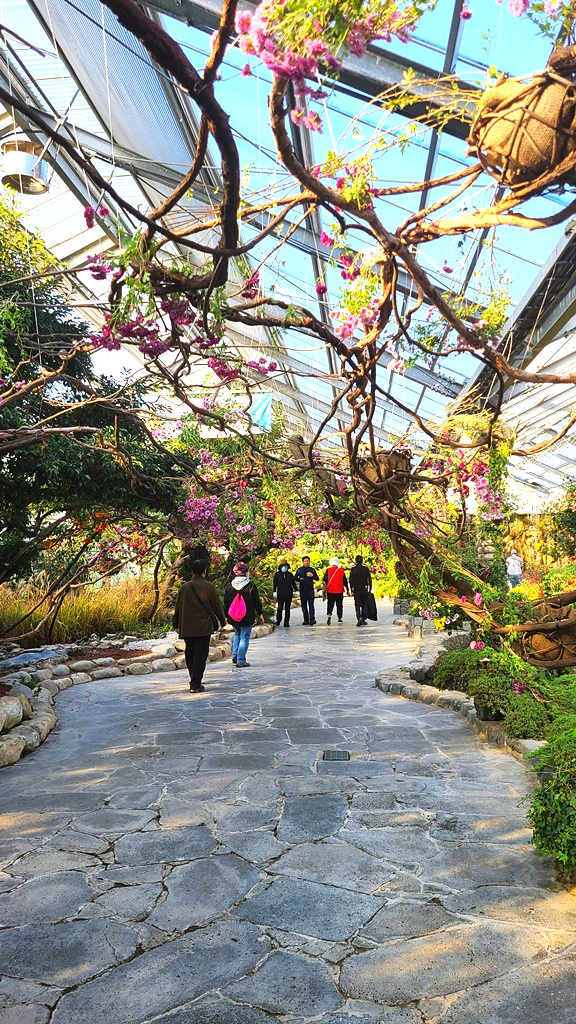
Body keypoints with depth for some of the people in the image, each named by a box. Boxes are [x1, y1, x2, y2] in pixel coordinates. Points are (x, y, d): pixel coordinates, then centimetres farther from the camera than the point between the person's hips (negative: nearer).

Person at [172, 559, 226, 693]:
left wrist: (176, 624, 21)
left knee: (190, 655, 16)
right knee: (200, 656, 0)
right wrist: (222, 621, 12)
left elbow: (178, 607, 9)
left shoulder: (184, 587, 3)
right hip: (203, 627, -4)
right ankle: (196, 685, -2)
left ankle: (194, 681, 26)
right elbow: (217, 605, -3)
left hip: (187, 628, 4)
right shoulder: (208, 586, -7)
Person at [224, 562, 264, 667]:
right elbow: (257, 602, -4)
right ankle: (241, 661, 4)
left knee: (237, 634, 25)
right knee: (244, 637, 3)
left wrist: (227, 615, 17)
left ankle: (235, 655, 14)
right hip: (247, 618, -4)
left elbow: (226, 602, 7)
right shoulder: (251, 586, -10)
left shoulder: (229, 586, 1)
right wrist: (260, 614, 8)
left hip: (233, 618, 4)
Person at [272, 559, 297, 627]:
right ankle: (278, 621, 14)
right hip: (280, 594, -2)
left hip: (289, 594, 2)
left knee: (287, 609, 4)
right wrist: (275, 591, -2)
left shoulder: (290, 574, 9)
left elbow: (293, 583, 15)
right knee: (279, 608, -5)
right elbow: (275, 583, 5)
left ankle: (286, 623, 8)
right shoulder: (277, 574, 4)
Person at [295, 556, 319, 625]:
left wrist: (312, 575, -13)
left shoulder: (312, 570, 9)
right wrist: (299, 579, -10)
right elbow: (295, 578, 11)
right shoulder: (299, 570, 11)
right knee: (304, 605, 6)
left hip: (310, 589, -2)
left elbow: (317, 578, 6)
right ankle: (306, 620, 13)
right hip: (302, 590, 2)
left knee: (311, 604, -11)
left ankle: (312, 619, -15)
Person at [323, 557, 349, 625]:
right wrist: (347, 590, 11)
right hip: (339, 591, 1)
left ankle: (329, 615, -17)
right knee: (339, 605, 12)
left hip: (330, 591, -1)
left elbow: (325, 580, -5)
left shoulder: (328, 570, -5)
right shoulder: (341, 571, -1)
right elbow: (345, 581, 3)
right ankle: (339, 618, 16)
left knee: (330, 604, 5)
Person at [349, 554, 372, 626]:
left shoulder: (353, 569, -3)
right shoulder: (366, 568, -1)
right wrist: (370, 589, 5)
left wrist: (351, 589, 7)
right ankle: (363, 620, 16)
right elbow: (369, 579, -1)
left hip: (356, 590, -1)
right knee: (364, 605, 12)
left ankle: (359, 618, -20)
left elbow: (351, 580, -1)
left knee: (357, 605, 0)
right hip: (364, 589, 1)